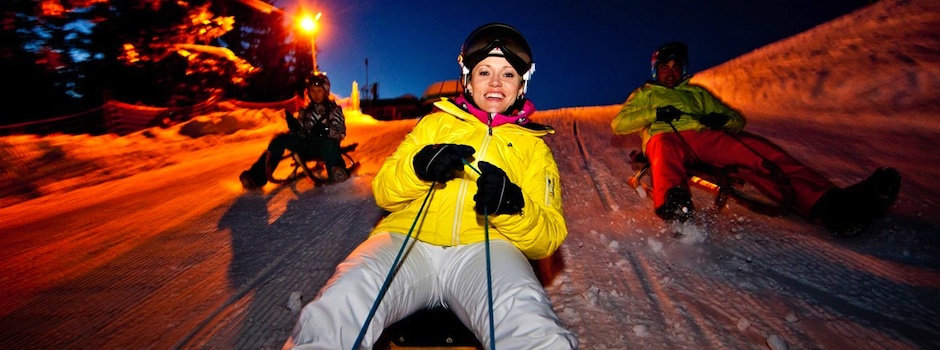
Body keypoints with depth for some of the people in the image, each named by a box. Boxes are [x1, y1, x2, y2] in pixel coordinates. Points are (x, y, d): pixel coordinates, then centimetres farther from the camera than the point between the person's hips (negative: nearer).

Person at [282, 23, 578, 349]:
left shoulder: (534, 146, 20)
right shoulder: (435, 123, 22)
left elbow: (548, 239, 9)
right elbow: (384, 192, 14)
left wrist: (513, 207, -13)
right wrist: (418, 167, -8)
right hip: (409, 240, 1)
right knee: (336, 313, -28)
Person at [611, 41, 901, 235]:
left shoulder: (698, 93, 36)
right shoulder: (645, 93, 28)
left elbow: (737, 119, 29)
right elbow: (618, 123, 11)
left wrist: (721, 119, 4)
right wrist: (655, 113, -5)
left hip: (704, 138, 4)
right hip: (666, 138, -4)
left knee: (757, 150, -24)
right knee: (666, 145, -41)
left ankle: (828, 204, -42)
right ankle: (673, 203, -70)